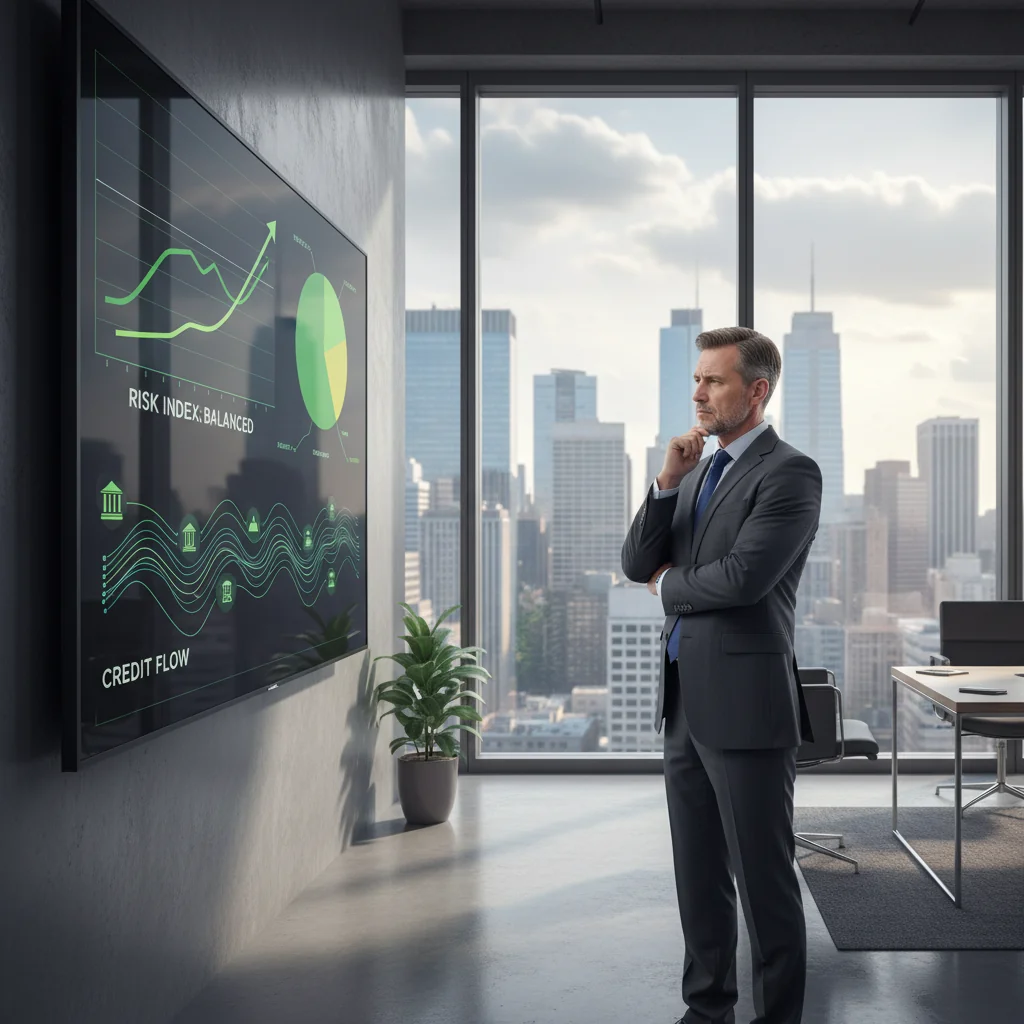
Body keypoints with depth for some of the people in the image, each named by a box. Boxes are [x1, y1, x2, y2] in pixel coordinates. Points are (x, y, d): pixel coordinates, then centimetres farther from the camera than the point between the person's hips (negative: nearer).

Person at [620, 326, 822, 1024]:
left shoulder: (790, 474, -10)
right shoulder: (696, 473, 15)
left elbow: (742, 577, -21)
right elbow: (638, 565, 8)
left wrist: (667, 585, -2)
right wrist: (666, 483, -5)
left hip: (746, 704, -8)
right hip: (685, 701, 8)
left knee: (764, 877, 3)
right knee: (698, 874, 17)